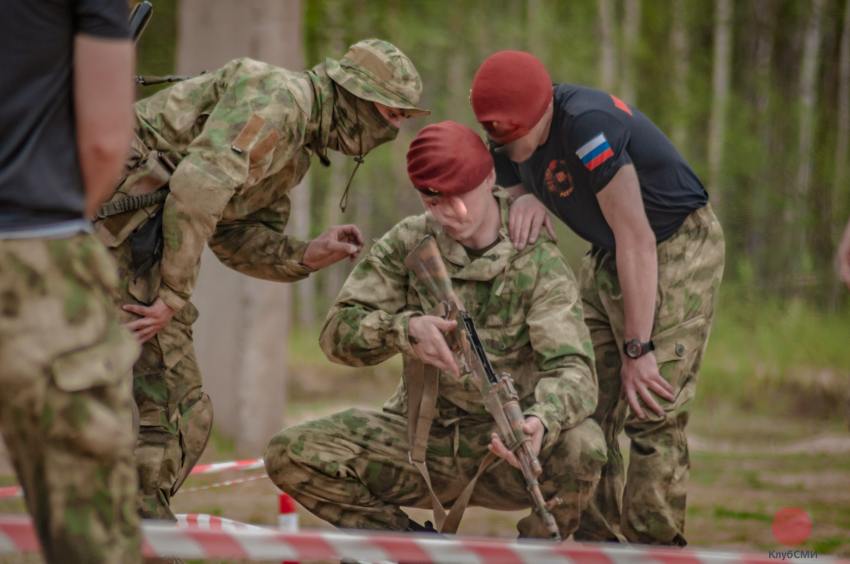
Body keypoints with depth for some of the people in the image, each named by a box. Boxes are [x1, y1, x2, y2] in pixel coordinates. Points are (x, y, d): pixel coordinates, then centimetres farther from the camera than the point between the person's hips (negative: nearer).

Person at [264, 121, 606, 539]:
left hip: (504, 451, -3)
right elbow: (339, 332, -8)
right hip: (422, 442, 3)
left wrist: (542, 422, -48)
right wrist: (405, 329, -30)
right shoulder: (409, 243, -2)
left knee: (582, 445, -36)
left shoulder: (539, 265, -13)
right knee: (290, 455, -19)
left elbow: (572, 370, -24)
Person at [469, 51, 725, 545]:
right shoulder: (511, 139, -4)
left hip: (677, 249, -9)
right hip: (608, 258, 9)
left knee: (651, 415, -16)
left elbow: (636, 237, -29)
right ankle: (596, 541, 7)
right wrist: (525, 201, -18)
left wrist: (638, 349, -28)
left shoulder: (587, 124, -30)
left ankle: (654, 544, -12)